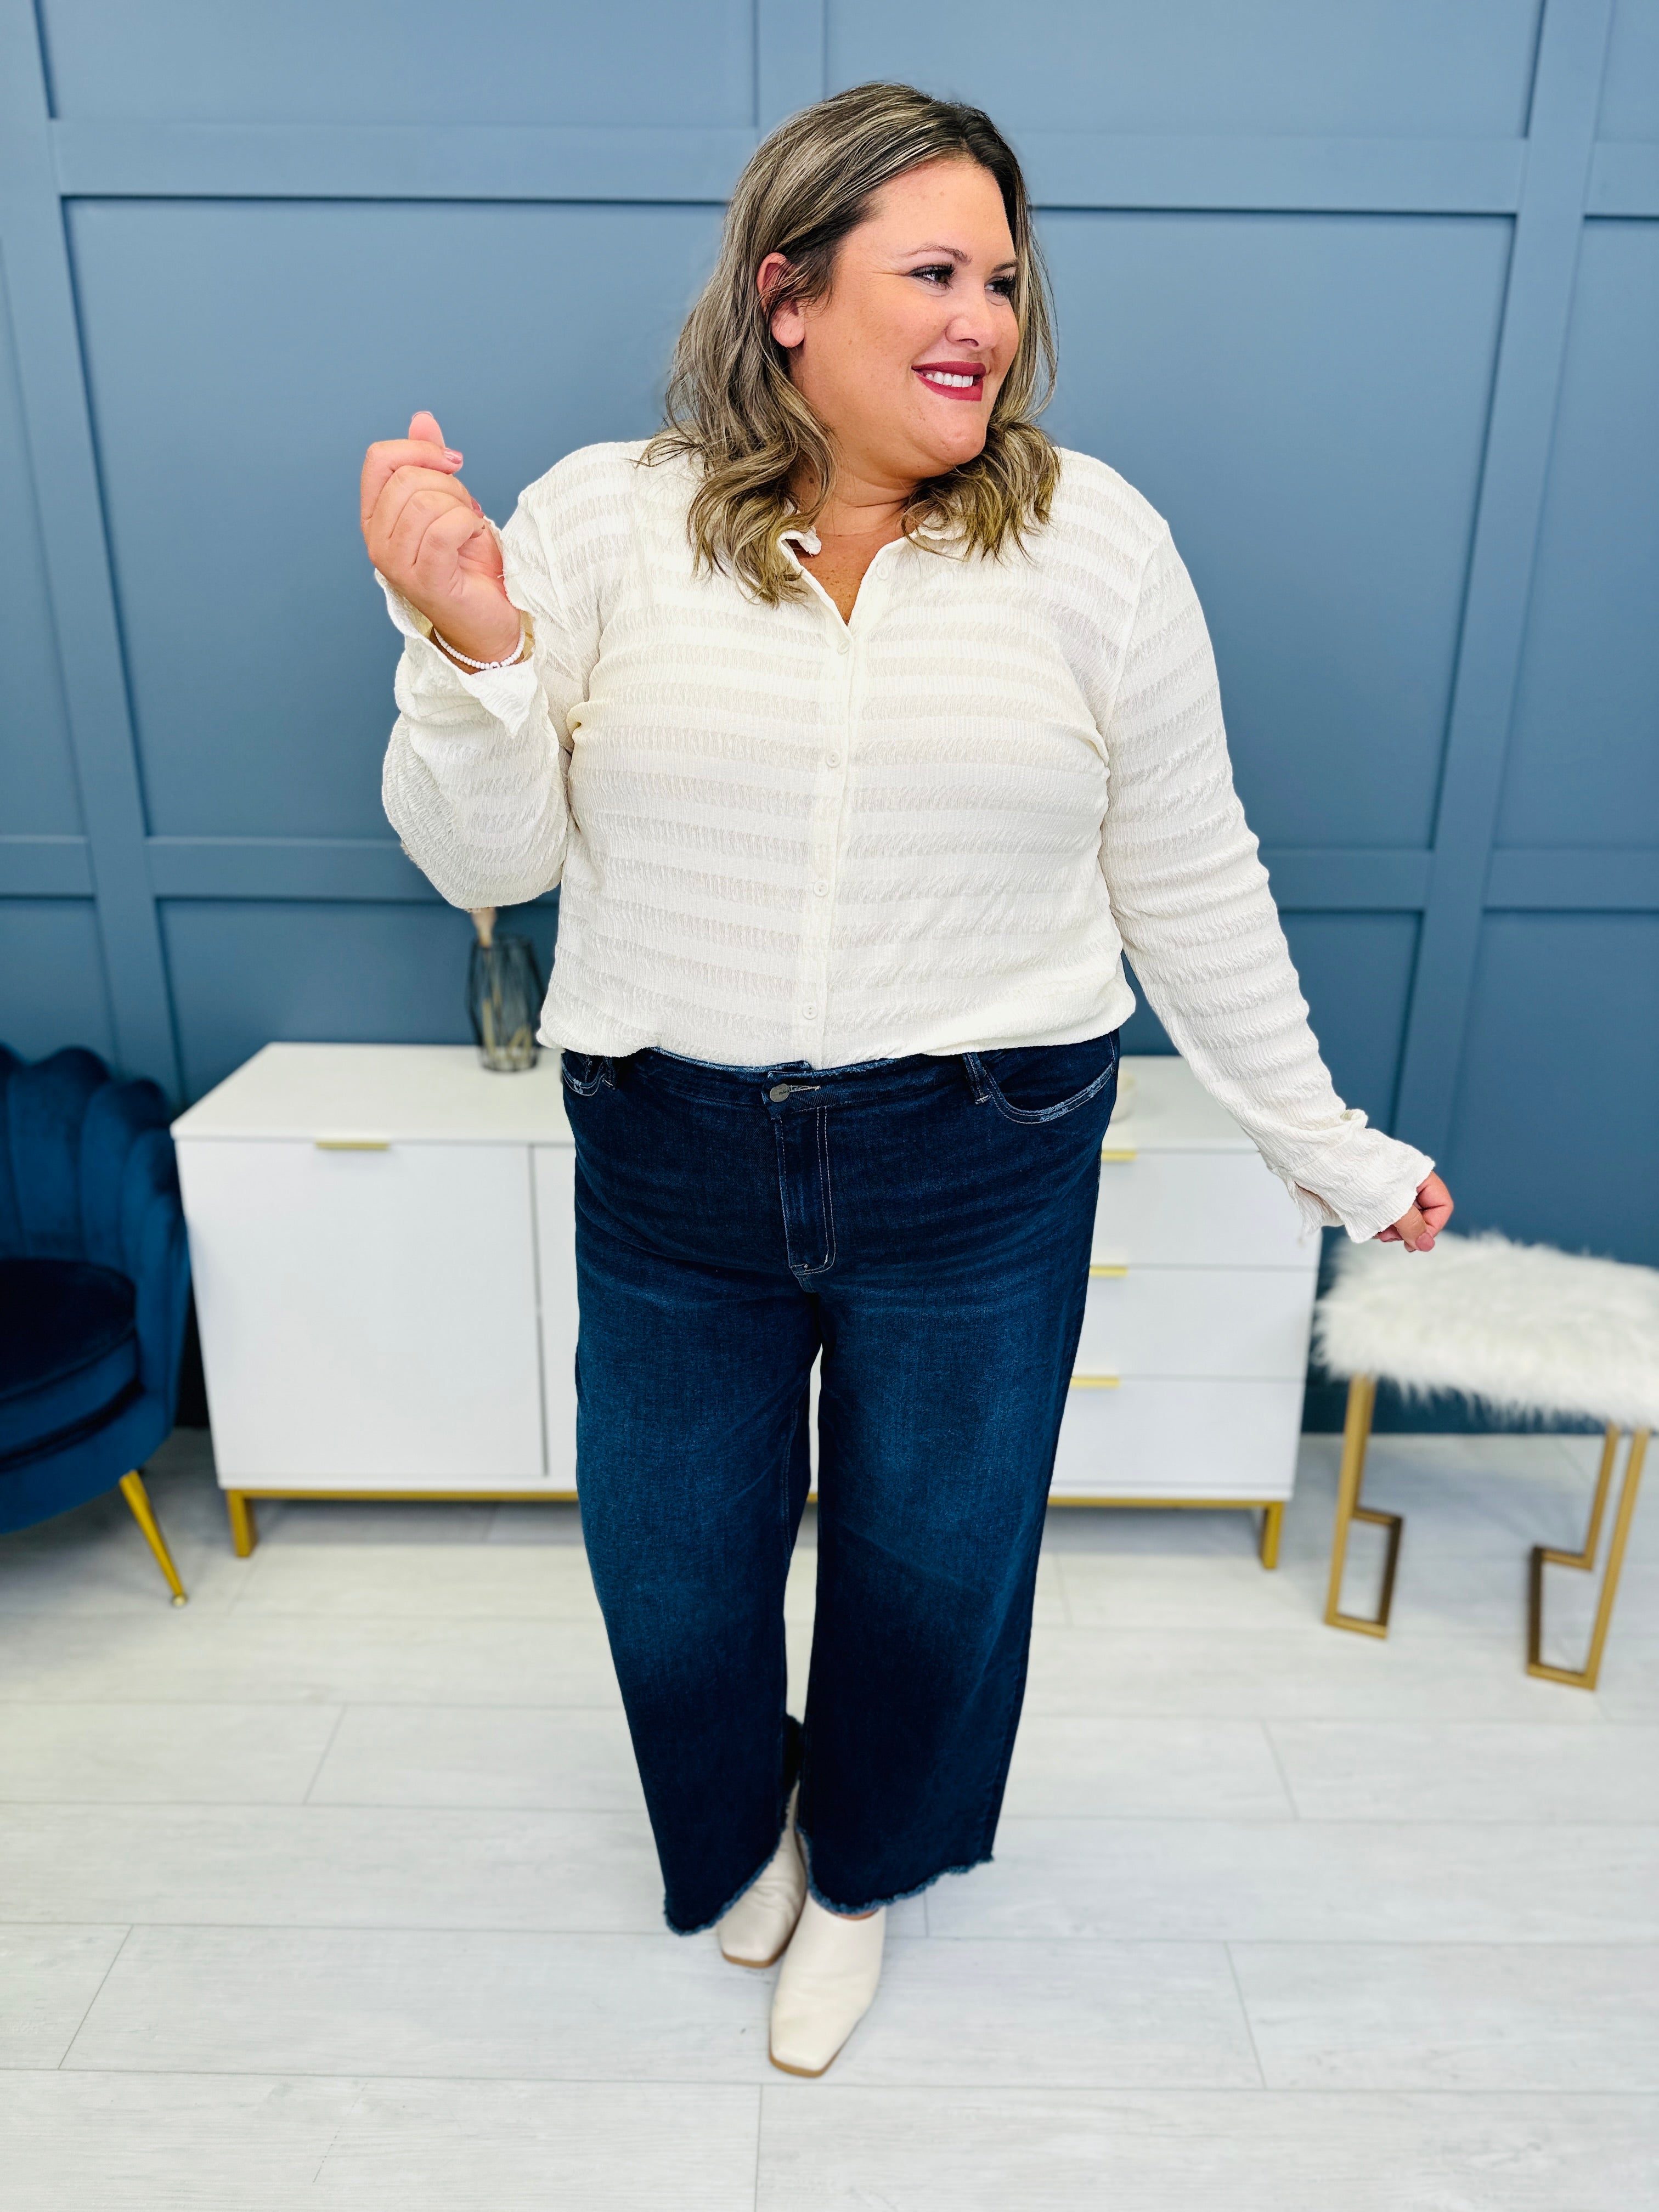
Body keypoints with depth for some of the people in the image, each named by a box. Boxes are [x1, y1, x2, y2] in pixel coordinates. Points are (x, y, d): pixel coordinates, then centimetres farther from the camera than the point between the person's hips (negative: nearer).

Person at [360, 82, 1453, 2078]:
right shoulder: (603, 522, -2)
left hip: (980, 1174, 0)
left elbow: (1191, 888, 2)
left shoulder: (1093, 544, -2)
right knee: (672, 1572, 18)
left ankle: (860, 1872, 53)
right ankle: (735, 1836, 56)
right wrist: (462, 646, -20)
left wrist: (1327, 1149, 6)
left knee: (938, 1569, 18)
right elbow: (489, 861, -2)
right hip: (672, 1165, 1)